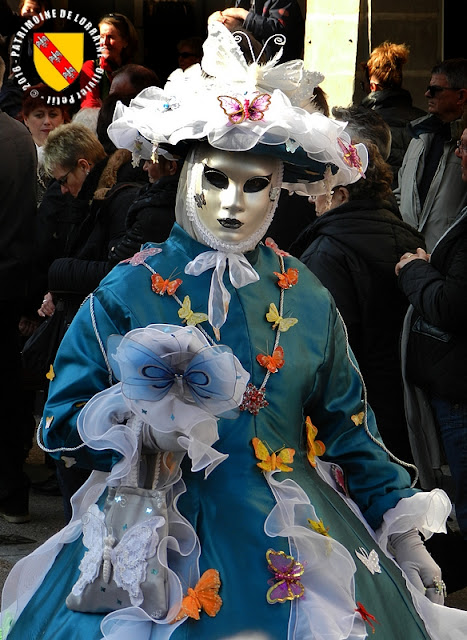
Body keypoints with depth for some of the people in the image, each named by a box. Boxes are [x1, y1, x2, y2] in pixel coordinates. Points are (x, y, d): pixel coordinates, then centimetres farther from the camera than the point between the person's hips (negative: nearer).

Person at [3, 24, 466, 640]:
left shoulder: (307, 297, 4)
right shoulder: (131, 288, -4)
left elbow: (347, 426, 10)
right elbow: (62, 420, -4)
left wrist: (404, 530, 8)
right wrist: (138, 424, -22)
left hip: (292, 534, 2)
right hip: (161, 536, -2)